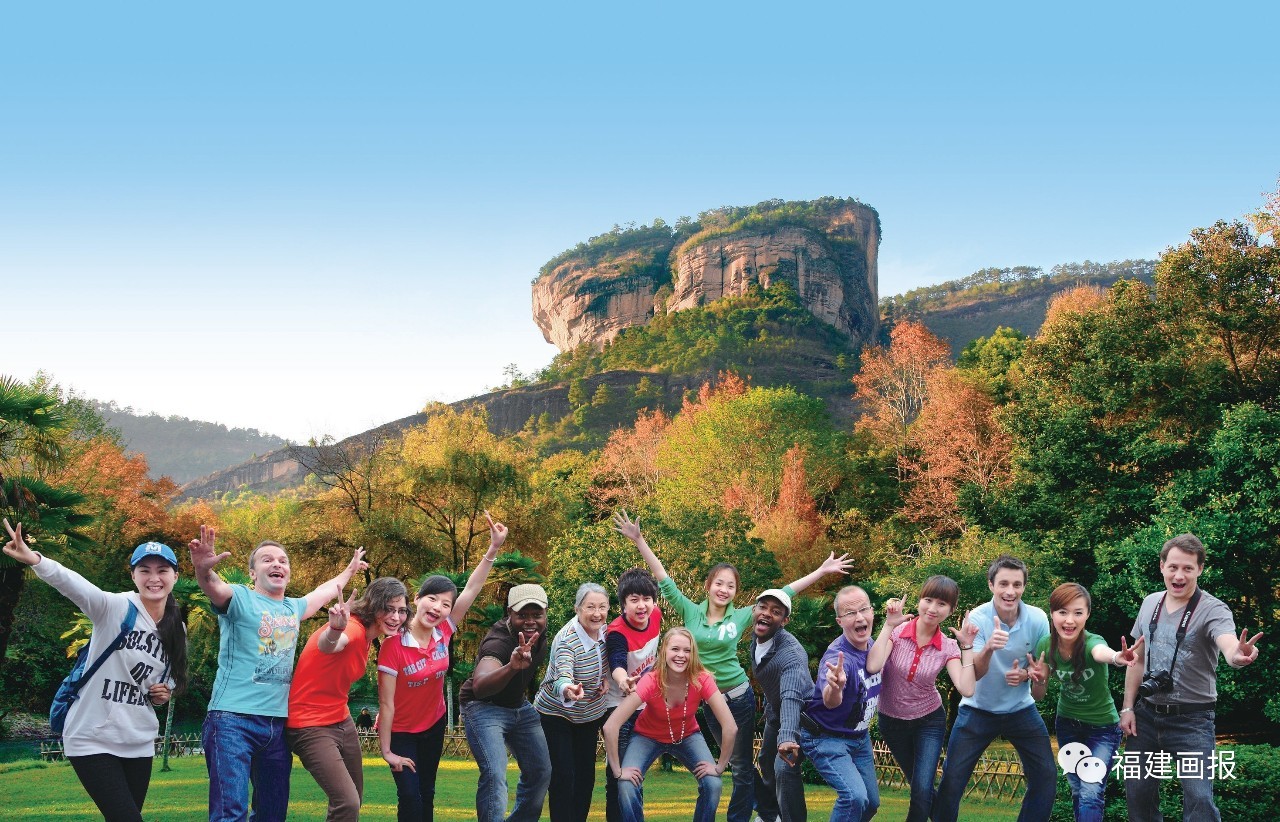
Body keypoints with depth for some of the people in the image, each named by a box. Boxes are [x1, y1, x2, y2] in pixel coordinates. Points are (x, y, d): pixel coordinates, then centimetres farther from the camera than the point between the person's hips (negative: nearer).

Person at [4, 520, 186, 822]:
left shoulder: (177, 630, 6)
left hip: (139, 742, 6)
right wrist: (35, 560, -52)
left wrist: (166, 692, 0)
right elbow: (74, 585, -32)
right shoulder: (114, 608, -12)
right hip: (93, 740, -6)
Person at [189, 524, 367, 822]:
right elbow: (215, 588, -26)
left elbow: (325, 591, 37)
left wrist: (349, 570, 50)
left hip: (277, 724, 7)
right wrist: (204, 569, -48)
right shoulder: (240, 598, -3)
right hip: (233, 719, -7)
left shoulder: (293, 608, 16)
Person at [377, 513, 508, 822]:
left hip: (433, 724, 5)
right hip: (400, 731, -5)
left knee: (427, 793, 16)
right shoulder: (394, 646, -27)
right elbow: (386, 703, -22)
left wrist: (494, 547, -27)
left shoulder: (444, 632, -14)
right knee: (410, 797, -9)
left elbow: (472, 588, -17)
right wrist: (387, 751, -20)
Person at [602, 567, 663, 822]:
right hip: (619, 705, -6)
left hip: (646, 705, 6)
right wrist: (623, 682, -69)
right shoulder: (616, 632, -30)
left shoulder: (656, 617, -13)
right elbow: (617, 664, -48)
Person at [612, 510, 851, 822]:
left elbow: (782, 594, -4)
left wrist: (821, 571, -5)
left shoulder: (742, 616, -6)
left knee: (742, 766, 5)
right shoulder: (691, 612, -5)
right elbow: (664, 579, -7)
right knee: (738, 763, 16)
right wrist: (639, 541, -14)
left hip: (738, 697, -2)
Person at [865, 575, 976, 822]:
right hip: (892, 721, 0)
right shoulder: (897, 631, -17)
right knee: (919, 786, 16)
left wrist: (967, 646, -23)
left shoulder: (948, 647, -13)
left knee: (922, 791, -11)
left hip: (929, 721, 0)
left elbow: (966, 689, -26)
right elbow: (872, 667, -32)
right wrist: (888, 625, -29)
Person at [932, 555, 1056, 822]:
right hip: (978, 709, -2)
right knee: (952, 781, -5)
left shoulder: (1038, 619, -13)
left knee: (1047, 777, -1)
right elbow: (975, 673, -26)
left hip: (1021, 709, 2)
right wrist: (988, 648, -46)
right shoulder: (977, 618, -19)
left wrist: (1026, 675, -21)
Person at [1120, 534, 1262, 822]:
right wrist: (1128, 707, 8)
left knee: (1199, 797, -13)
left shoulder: (1212, 610, -14)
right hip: (1146, 713, 5)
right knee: (1138, 792, 9)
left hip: (1191, 719, -5)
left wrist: (1238, 656, -58)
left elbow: (1229, 645, -35)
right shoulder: (1150, 603, 3)